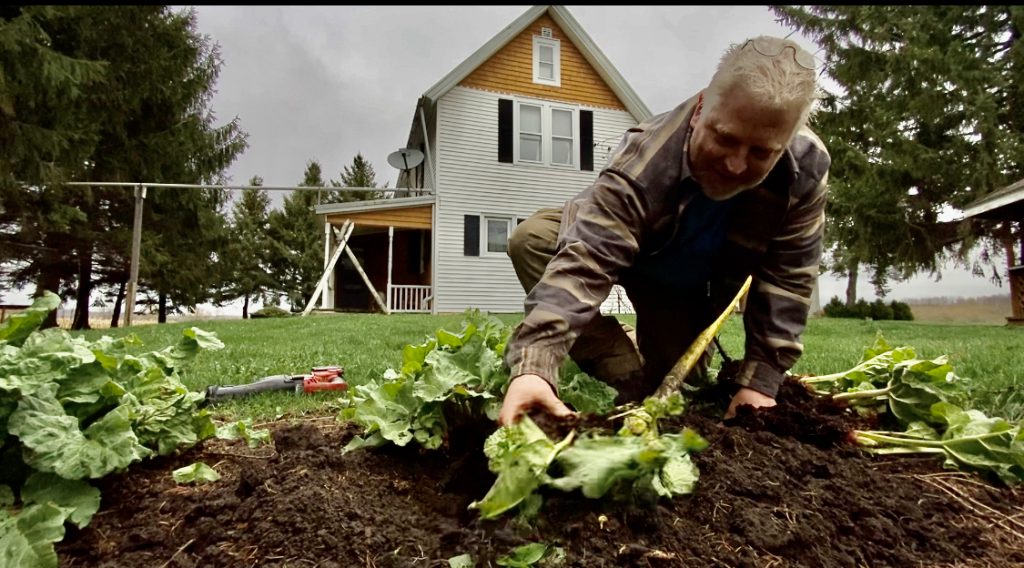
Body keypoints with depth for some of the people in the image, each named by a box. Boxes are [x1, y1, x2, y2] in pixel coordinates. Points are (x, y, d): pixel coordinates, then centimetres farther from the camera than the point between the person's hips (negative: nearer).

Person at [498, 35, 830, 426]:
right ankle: (631, 380, -24)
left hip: (689, 289, 3)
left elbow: (786, 281, -21)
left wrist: (760, 380, -25)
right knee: (532, 238, -32)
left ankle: (644, 347, 35)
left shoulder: (806, 171, -30)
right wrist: (534, 364, -66)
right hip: (611, 236, -2)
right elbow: (585, 262, -53)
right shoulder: (644, 165, -42)